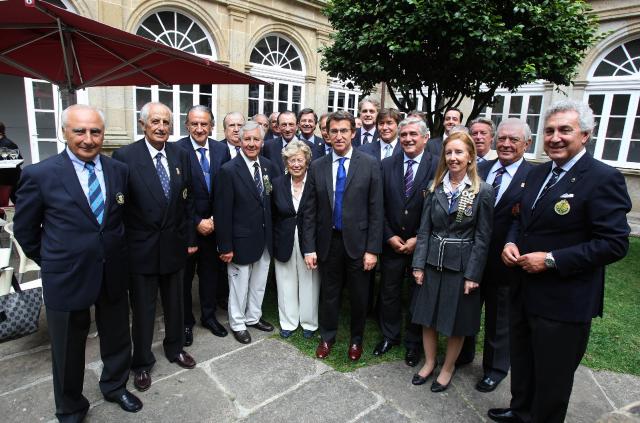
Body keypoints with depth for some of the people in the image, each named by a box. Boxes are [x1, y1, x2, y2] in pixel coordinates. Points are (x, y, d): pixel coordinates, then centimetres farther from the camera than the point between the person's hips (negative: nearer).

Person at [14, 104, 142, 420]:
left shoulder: (119, 170, -2)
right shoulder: (39, 174, -12)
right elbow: (24, 229, -1)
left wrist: (115, 250, 11)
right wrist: (51, 262, 5)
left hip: (113, 273, 3)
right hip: (67, 277, -3)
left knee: (117, 339, 20)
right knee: (68, 350, 17)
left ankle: (114, 386, 48)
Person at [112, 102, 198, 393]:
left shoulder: (181, 155, 1)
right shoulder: (124, 156, -11)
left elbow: (188, 199, 5)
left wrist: (190, 237, 5)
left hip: (173, 244, 4)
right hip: (141, 246, -3)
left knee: (175, 303, 19)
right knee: (143, 308, 12)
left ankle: (175, 348, 42)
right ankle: (142, 363, 33)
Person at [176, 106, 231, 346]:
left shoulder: (222, 150, 0)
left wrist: (215, 219, -6)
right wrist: (196, 222, -14)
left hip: (213, 225, 4)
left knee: (211, 273, 17)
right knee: (184, 276, 12)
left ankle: (208, 316, 36)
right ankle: (186, 322, 31)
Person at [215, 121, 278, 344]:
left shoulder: (268, 166, 2)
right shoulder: (229, 170, -15)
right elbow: (223, 212, -15)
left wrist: (273, 233, 7)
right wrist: (225, 246, -15)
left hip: (265, 239, 5)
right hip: (241, 241, -5)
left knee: (259, 283, 20)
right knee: (239, 285, 12)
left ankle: (254, 317, 41)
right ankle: (238, 324, 33)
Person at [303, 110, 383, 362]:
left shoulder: (370, 164, -5)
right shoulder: (317, 167, 1)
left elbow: (375, 210, -6)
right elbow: (310, 211, 1)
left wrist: (373, 249, -9)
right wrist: (309, 248, -3)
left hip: (357, 242, -1)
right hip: (328, 242, 2)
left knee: (359, 296, 14)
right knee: (329, 293, 16)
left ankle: (356, 339, 38)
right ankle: (327, 337, 39)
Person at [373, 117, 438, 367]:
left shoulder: (437, 166, -8)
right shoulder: (387, 165, 0)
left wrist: (419, 239, -12)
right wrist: (389, 236, -6)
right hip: (392, 242, 2)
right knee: (389, 292, 14)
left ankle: (414, 343, 32)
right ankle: (389, 336, 35)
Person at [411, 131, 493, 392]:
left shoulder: (483, 192, -8)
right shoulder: (435, 188, 3)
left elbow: (483, 238, -7)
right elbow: (424, 230, 2)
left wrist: (473, 275, -11)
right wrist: (418, 264, -3)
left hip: (461, 265, -3)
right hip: (432, 261, 4)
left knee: (456, 322, 11)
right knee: (427, 317, 14)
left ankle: (448, 368, 34)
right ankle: (429, 362, 36)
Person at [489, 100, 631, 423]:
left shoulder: (603, 178, -16)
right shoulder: (537, 174, 7)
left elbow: (614, 243, -19)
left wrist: (551, 260, -23)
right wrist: (511, 242, -4)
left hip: (564, 301, -7)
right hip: (525, 292, 7)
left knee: (552, 375, 13)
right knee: (522, 361, 25)